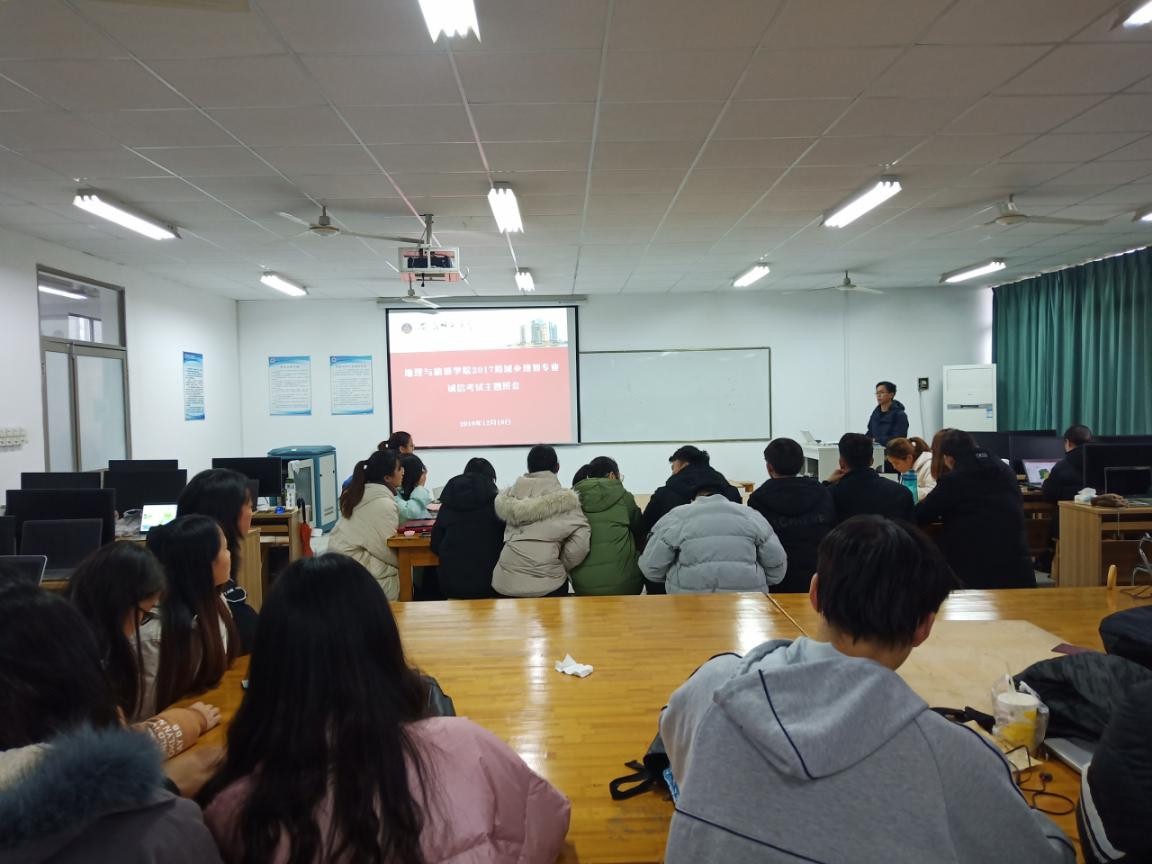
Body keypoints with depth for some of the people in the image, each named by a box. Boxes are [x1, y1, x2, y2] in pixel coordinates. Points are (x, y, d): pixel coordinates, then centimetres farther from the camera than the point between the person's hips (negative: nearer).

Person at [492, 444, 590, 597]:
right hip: (547, 583, -2)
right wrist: (562, 567, 9)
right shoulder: (565, 500, -2)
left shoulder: (512, 492, 8)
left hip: (507, 582, 3)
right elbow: (580, 543, -8)